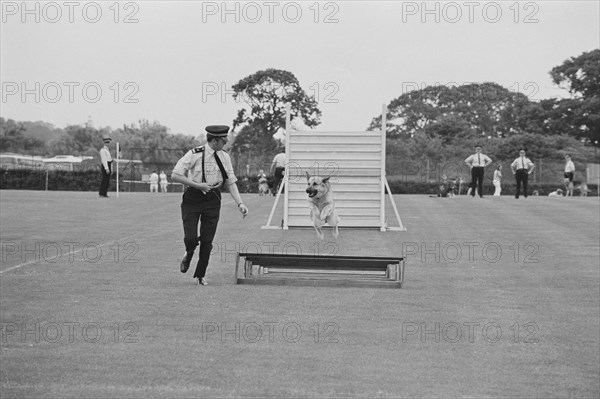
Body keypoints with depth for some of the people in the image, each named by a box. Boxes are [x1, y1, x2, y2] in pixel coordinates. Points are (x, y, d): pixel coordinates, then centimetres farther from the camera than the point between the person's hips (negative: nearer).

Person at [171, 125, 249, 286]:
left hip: (212, 200, 3)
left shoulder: (224, 157, 2)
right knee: (191, 238, -11)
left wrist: (240, 203, -7)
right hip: (192, 199, -3)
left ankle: (201, 274, 21)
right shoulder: (194, 154, -13)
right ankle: (188, 255, 27)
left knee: (207, 241, 2)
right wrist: (198, 185, -19)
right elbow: (175, 175, -13)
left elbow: (231, 182, 5)